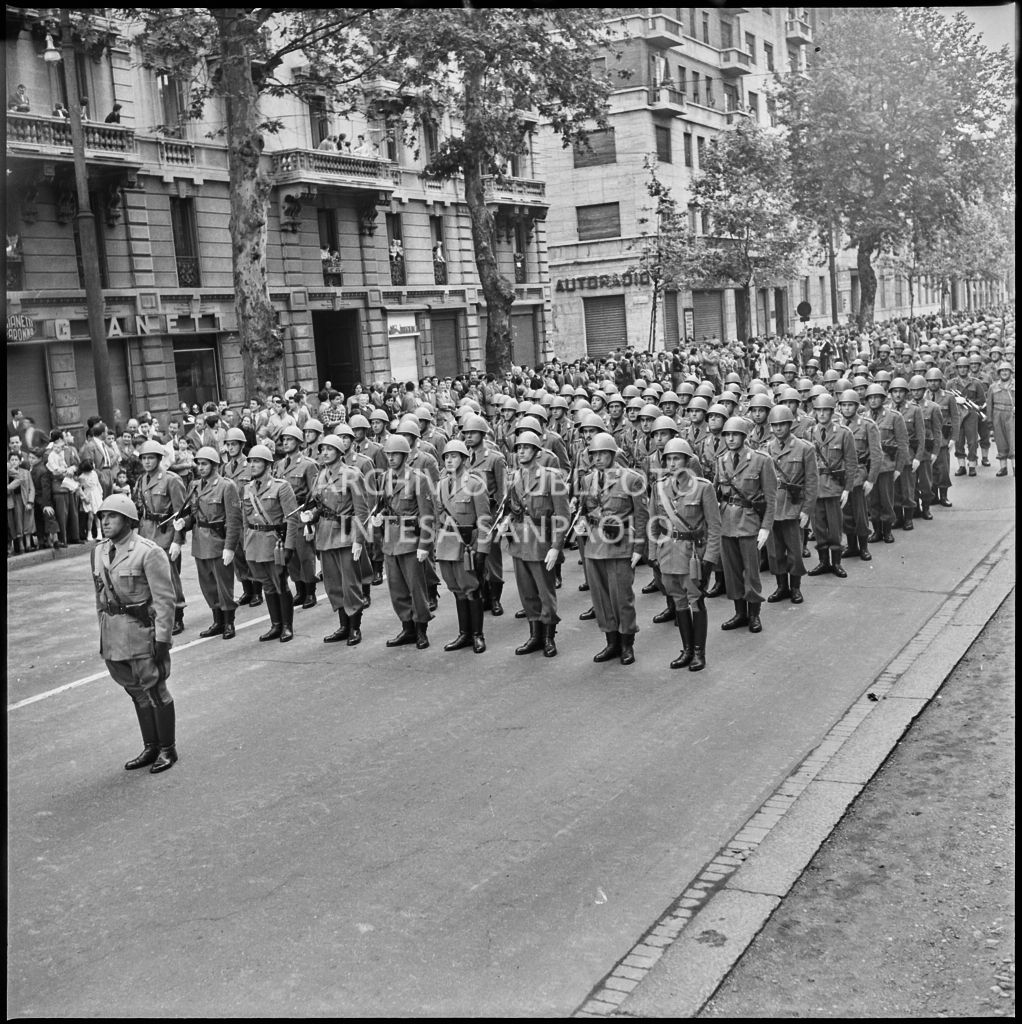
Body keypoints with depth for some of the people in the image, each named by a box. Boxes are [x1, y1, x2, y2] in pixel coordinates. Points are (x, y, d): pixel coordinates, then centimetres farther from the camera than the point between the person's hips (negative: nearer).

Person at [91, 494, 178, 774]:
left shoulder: (149, 553, -14)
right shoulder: (99, 552, 8)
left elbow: (164, 599, -15)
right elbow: (100, 596, 15)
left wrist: (162, 638, -17)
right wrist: (103, 633, 15)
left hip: (143, 631, -7)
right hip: (114, 634, 7)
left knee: (154, 691, 3)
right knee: (137, 693, 16)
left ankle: (167, 749, 17)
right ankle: (150, 747, 28)